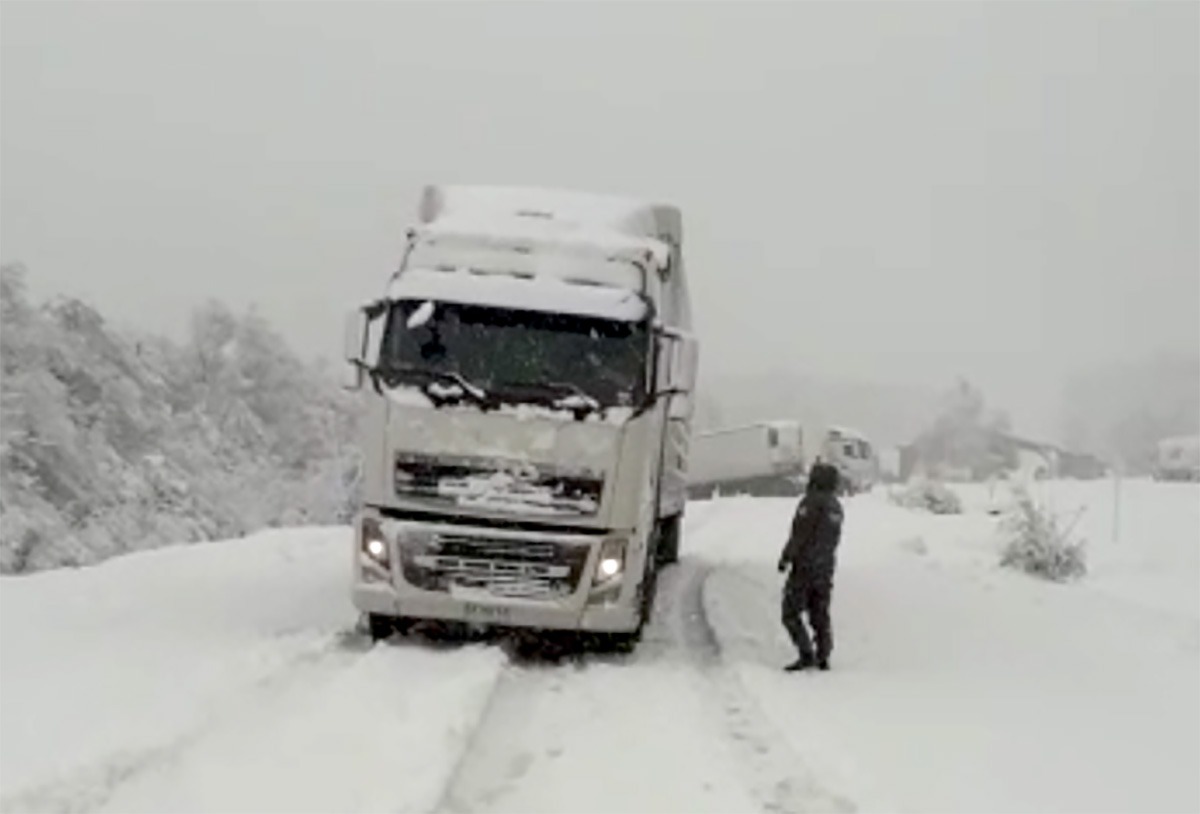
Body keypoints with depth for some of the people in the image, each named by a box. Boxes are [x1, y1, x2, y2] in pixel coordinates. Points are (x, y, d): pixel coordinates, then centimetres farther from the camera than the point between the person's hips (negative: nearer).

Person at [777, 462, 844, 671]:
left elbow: (799, 534, -17)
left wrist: (786, 558, -8)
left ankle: (807, 655, -10)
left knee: (791, 614, -2)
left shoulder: (811, 502, -15)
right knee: (820, 614, 14)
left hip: (805, 567, -8)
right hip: (826, 568, 8)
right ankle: (823, 657, 12)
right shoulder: (836, 507, 10)